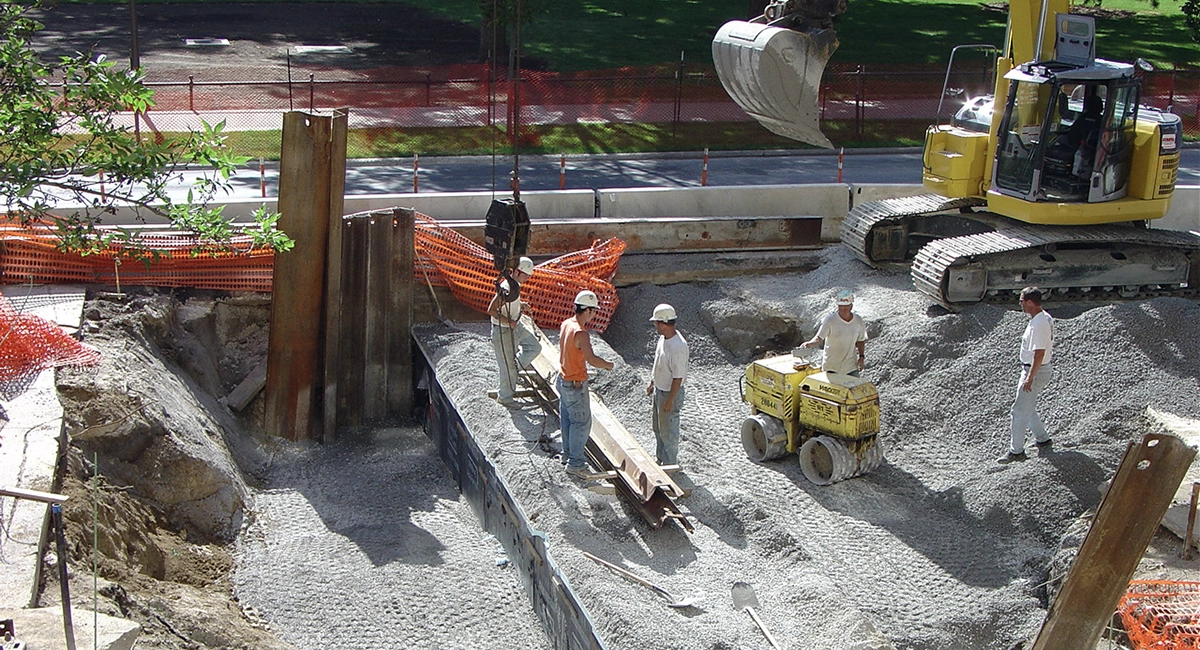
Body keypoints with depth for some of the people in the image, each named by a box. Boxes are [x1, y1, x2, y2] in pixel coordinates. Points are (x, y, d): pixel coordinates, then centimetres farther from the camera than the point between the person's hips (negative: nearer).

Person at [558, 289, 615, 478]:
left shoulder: (565, 324, 1)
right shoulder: (580, 333, -28)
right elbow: (591, 359, -38)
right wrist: (607, 365, -19)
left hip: (563, 379, 9)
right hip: (576, 385, -9)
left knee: (567, 418, 21)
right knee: (582, 422, 1)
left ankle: (568, 453, 35)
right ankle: (575, 463, 7)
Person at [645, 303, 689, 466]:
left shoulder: (678, 347, -31)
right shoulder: (663, 338, -2)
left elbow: (678, 377, -27)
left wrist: (670, 401, -23)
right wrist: (652, 382, 20)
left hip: (670, 393, -10)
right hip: (659, 389, 10)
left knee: (668, 430, 6)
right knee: (657, 427, 23)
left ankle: (671, 463, 22)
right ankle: (660, 458, 40)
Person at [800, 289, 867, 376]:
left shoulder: (858, 321, -1)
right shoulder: (830, 320, -14)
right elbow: (819, 338, -22)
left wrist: (861, 356, 3)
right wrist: (809, 344, -41)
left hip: (851, 367, 4)